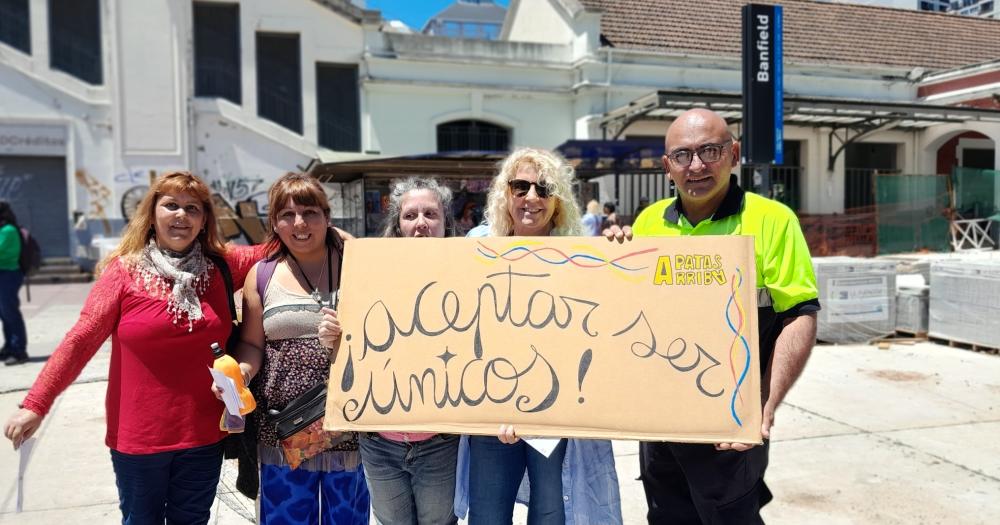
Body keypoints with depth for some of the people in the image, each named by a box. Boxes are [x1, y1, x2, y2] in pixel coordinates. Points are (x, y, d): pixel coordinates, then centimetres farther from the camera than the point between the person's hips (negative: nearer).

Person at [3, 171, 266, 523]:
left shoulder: (222, 266, 0)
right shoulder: (125, 270, -7)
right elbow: (81, 339, -7)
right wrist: (36, 404, -10)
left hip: (203, 437, 2)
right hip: (137, 438, -2)